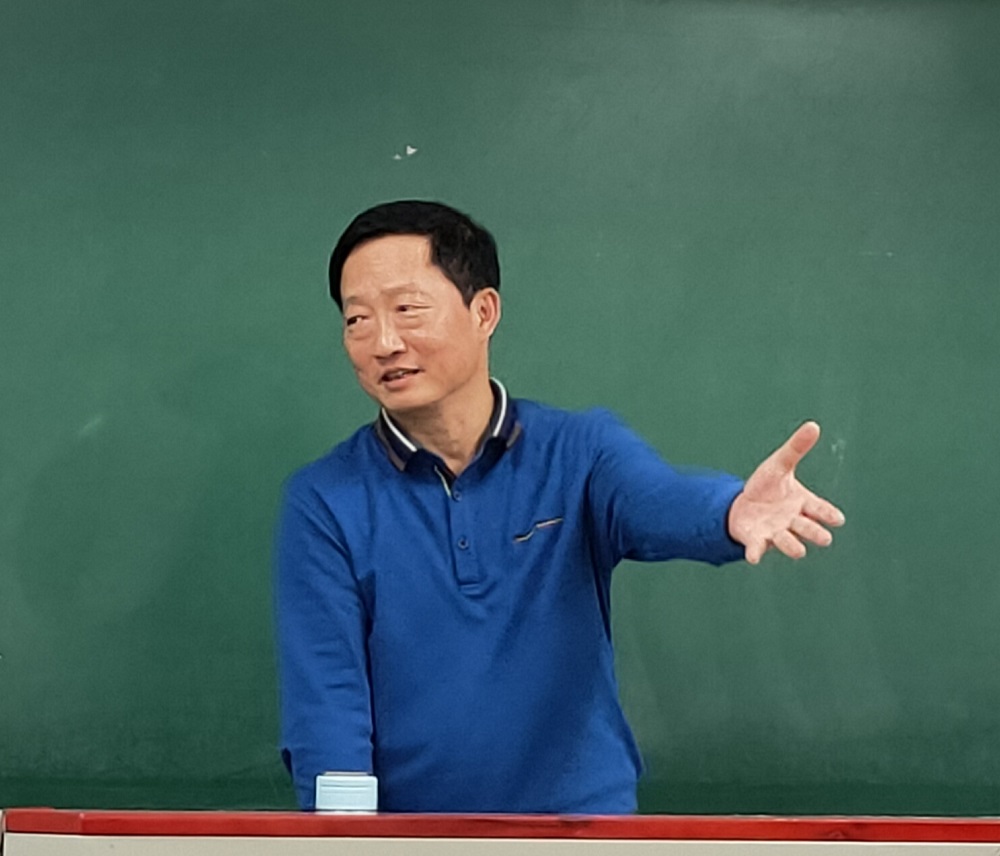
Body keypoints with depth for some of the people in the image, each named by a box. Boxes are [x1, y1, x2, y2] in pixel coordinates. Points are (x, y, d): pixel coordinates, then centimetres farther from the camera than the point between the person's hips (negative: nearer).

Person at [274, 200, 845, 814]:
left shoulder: (579, 452, 3)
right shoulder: (325, 504, 2)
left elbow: (659, 503, -18)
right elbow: (324, 701, -3)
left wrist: (733, 513, -41)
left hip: (581, 806, 0)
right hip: (405, 814, 0)